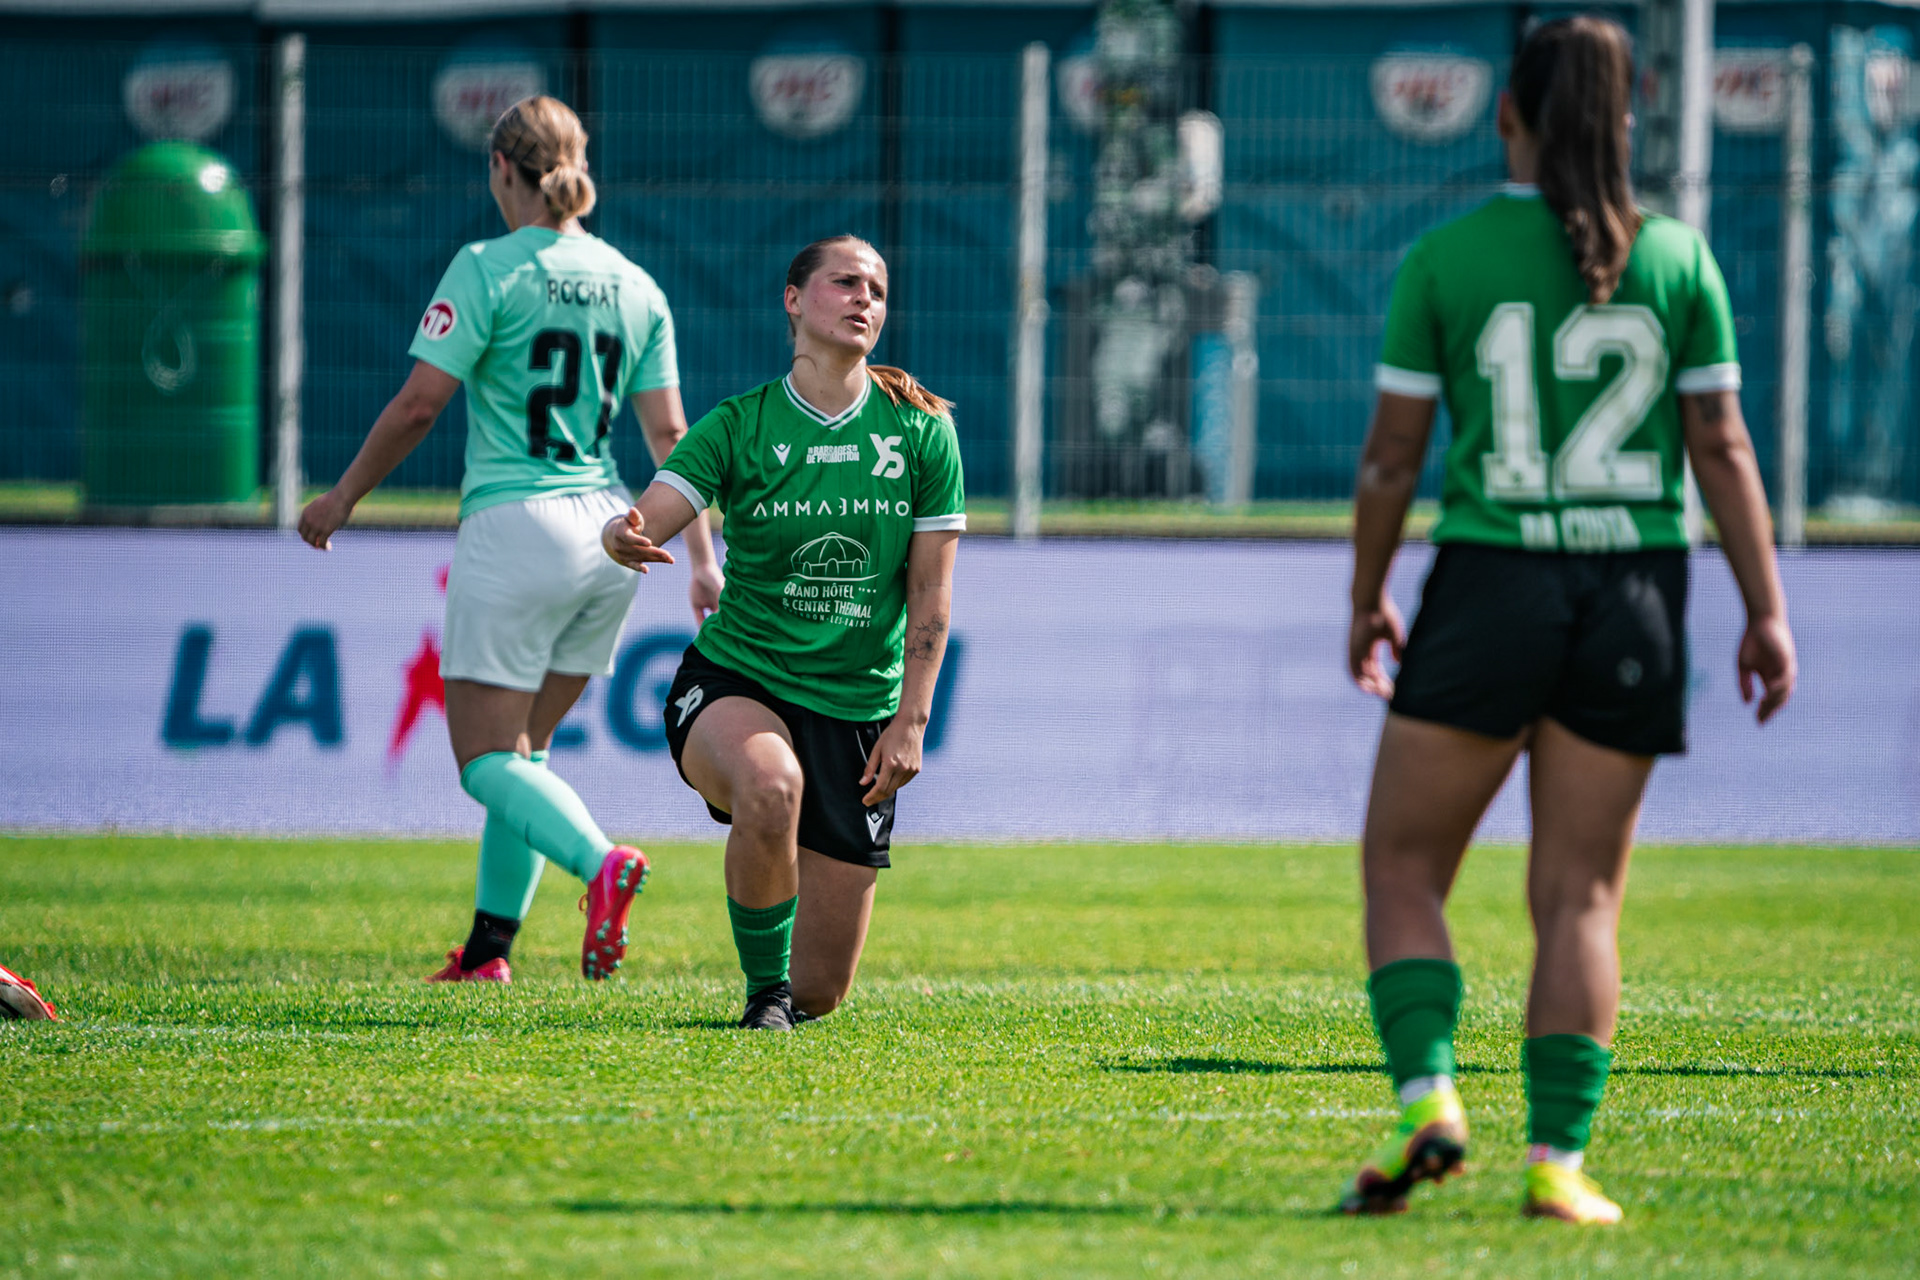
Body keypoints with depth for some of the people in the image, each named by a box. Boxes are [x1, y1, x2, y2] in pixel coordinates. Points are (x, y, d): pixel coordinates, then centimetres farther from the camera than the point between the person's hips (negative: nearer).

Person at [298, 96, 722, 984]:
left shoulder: (488, 270, -7)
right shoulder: (635, 287, 9)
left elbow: (419, 404, -9)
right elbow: (668, 432, 9)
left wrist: (343, 497, 4)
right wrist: (702, 559, 13)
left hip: (515, 522, -6)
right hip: (611, 532, 6)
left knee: (489, 758, -3)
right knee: (523, 747, 17)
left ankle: (598, 861, -30)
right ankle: (487, 948, 14)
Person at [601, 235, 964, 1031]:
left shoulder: (921, 431, 1)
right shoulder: (738, 426, -4)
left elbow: (930, 590, 2)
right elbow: (645, 523, -16)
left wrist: (911, 720, -6)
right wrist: (622, 537, -41)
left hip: (858, 709, 2)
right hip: (736, 683, -2)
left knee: (820, 993, -2)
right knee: (772, 784, -41)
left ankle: (790, 993, 39)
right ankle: (763, 986, -18)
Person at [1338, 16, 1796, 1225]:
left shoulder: (1447, 258, -2)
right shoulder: (1676, 257, 2)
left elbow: (1392, 454, 1)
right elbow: (1723, 448, 1)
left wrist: (1368, 601, 13)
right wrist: (1767, 611, 6)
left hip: (1489, 584, -2)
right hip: (1634, 601, 2)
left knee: (1404, 866, 8)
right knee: (1581, 894, 7)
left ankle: (1428, 1095, -11)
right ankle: (1559, 1159, 0)